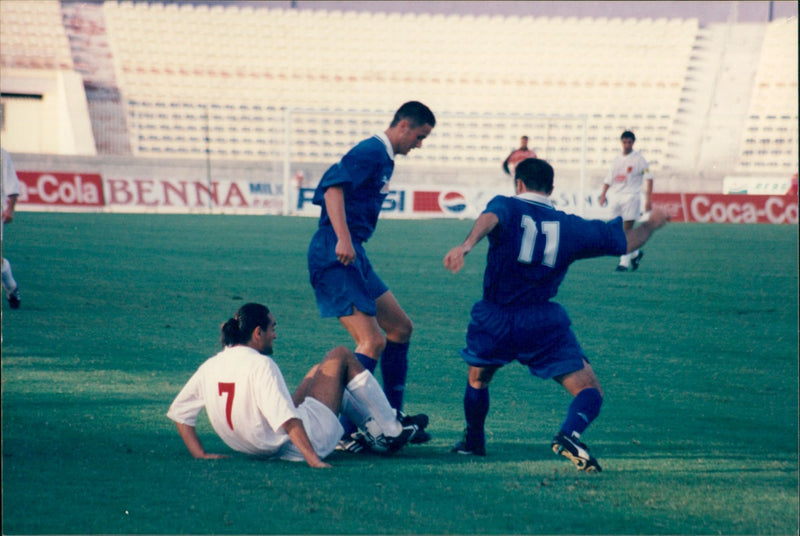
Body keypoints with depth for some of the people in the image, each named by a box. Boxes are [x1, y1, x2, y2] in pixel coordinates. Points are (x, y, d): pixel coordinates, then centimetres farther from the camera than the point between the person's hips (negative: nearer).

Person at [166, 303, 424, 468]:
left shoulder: (209, 368, -4)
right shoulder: (260, 365, -25)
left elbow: (178, 412, 1)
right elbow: (286, 419, -31)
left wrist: (200, 454, 3)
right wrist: (313, 460, -33)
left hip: (263, 449, 8)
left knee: (319, 370, 28)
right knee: (341, 356, 10)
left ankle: (373, 426, 37)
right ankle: (390, 432, 20)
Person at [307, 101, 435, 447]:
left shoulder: (383, 158, 20)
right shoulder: (371, 152, -11)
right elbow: (333, 189, -23)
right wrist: (343, 239, -33)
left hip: (352, 255, 11)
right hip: (335, 255, -11)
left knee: (400, 328, 14)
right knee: (373, 342, -17)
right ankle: (341, 428, -19)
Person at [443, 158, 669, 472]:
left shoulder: (507, 207, 3)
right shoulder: (570, 226, 8)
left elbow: (490, 219, -24)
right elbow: (626, 241, 16)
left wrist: (466, 245, -44)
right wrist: (652, 224, 37)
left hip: (494, 321, 1)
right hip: (543, 325, -1)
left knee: (477, 380, 30)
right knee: (589, 391, 0)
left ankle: (474, 443, 42)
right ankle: (569, 435, -29)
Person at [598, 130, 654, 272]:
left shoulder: (638, 159, 0)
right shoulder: (616, 160, 15)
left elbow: (648, 178, -4)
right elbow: (608, 179, 18)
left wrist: (648, 198, -13)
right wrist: (603, 194, 4)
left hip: (631, 196, -6)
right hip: (616, 197, 6)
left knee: (626, 231, -11)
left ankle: (625, 262, -10)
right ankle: (635, 253, 25)